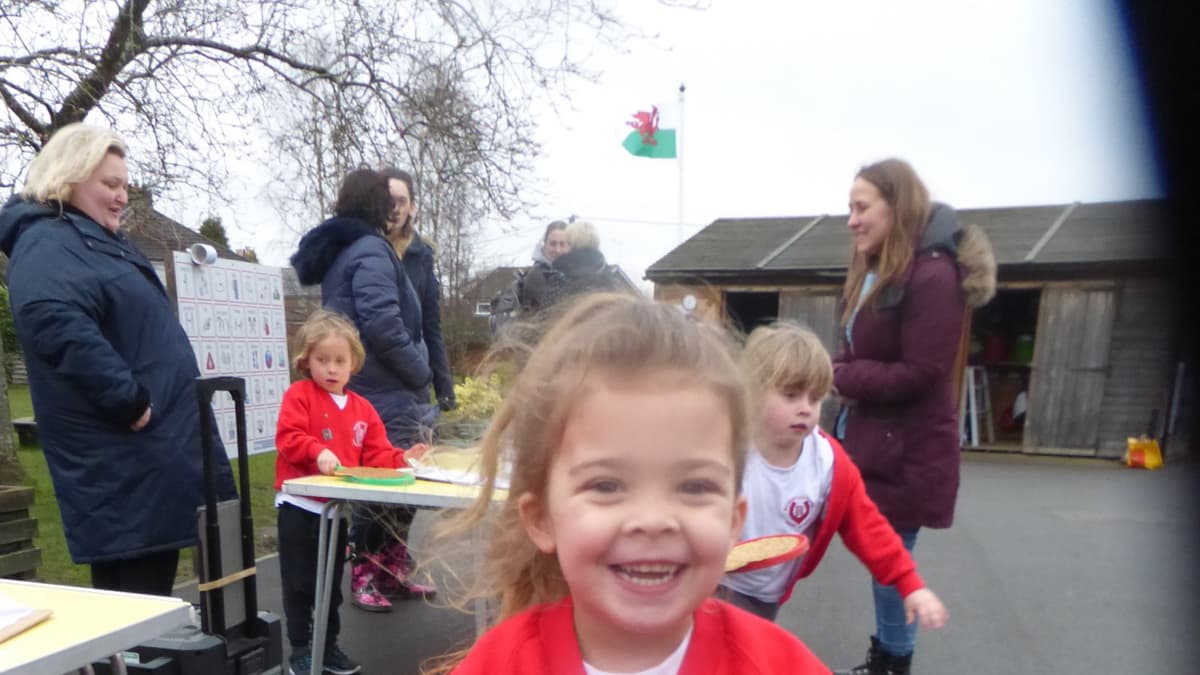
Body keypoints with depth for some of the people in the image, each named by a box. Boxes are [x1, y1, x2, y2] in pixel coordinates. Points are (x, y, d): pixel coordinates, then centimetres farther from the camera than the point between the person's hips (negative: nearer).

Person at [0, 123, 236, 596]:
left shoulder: (100, 241, 20)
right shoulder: (46, 244, -13)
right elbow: (57, 323, -33)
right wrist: (128, 400, -28)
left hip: (147, 450, 10)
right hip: (123, 458, -10)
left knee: (148, 591, 17)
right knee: (133, 604, -4)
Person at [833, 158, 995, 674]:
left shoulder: (932, 275, -20)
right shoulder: (876, 273, 11)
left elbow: (921, 375, -22)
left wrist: (842, 378, -16)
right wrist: (835, 370, -6)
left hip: (906, 451, -9)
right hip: (872, 438, 9)